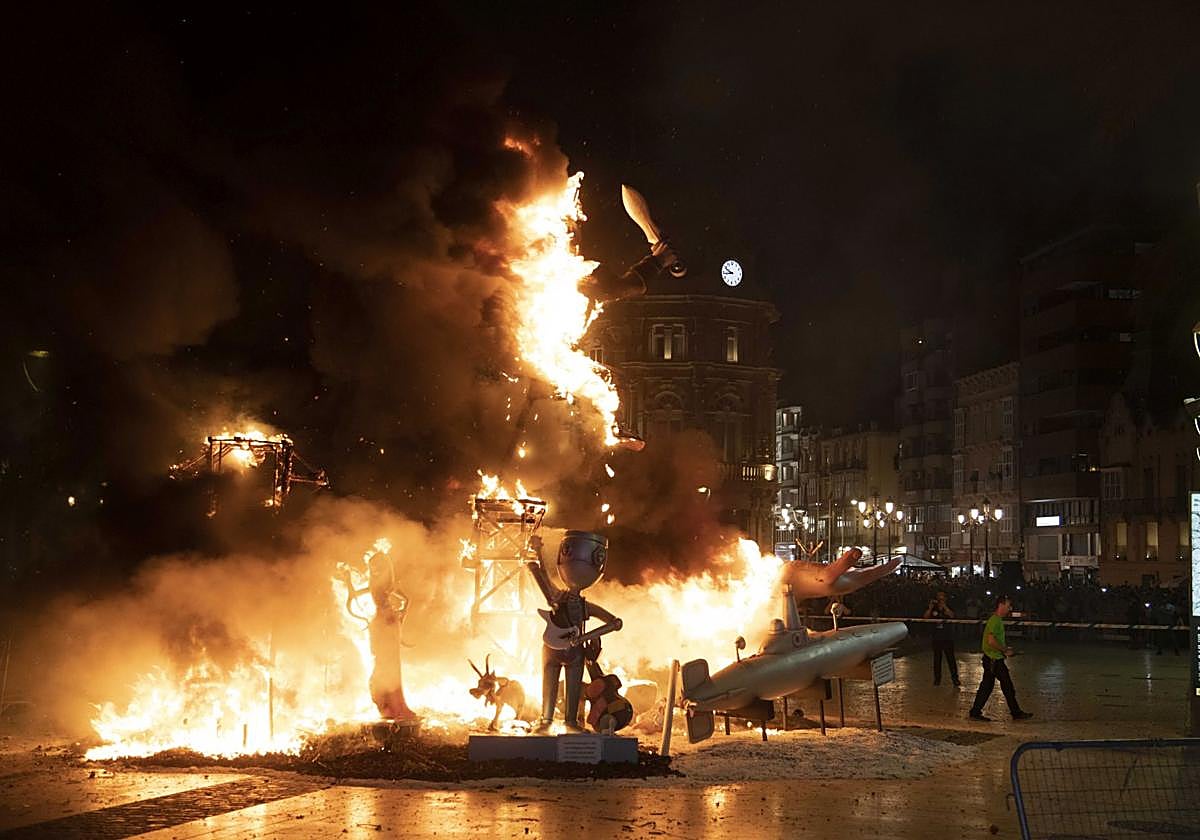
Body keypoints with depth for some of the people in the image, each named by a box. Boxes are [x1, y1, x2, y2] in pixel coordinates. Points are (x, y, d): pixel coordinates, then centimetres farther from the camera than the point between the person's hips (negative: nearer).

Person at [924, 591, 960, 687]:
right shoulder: (933, 609, 5)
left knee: (951, 658, -4)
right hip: (937, 638, 2)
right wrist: (930, 607, -21)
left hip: (948, 638, -2)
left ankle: (955, 679, -1)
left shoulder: (948, 608, 2)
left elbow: (952, 615, -17)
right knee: (937, 659, 7)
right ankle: (937, 679, 15)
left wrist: (944, 607, -26)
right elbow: (926, 617, -8)